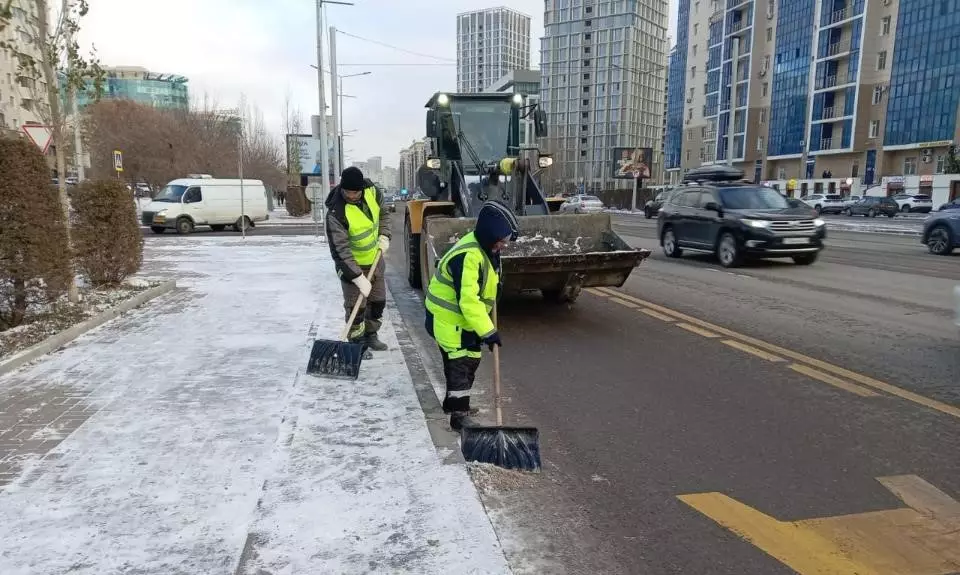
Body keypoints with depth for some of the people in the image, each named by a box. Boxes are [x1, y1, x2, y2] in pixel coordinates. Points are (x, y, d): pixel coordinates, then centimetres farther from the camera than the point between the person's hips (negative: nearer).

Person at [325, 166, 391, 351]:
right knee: (355, 306, -3)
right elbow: (340, 250, -30)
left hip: (375, 259, 6)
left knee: (378, 301, 15)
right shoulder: (336, 213, -31)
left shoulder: (372, 190, -15)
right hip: (351, 264, -6)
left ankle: (371, 335, 34)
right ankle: (357, 343, 16)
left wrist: (384, 236, -7)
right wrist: (359, 278, -32)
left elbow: (383, 213, 7)